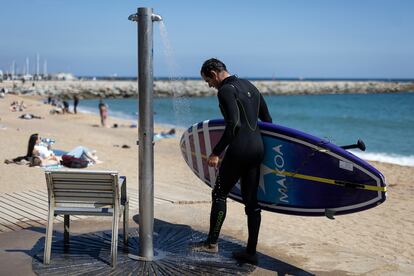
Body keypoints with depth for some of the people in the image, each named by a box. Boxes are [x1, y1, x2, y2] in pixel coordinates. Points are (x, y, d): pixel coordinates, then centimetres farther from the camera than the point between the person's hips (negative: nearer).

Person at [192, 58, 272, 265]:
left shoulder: (225, 90, -9)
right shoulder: (249, 86, 17)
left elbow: (233, 124, -21)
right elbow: (267, 119, 20)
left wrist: (216, 152, -18)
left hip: (239, 149, -8)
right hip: (257, 147, 8)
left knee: (219, 194, 6)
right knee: (251, 200, 9)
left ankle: (212, 243, 13)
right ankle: (250, 252, 14)